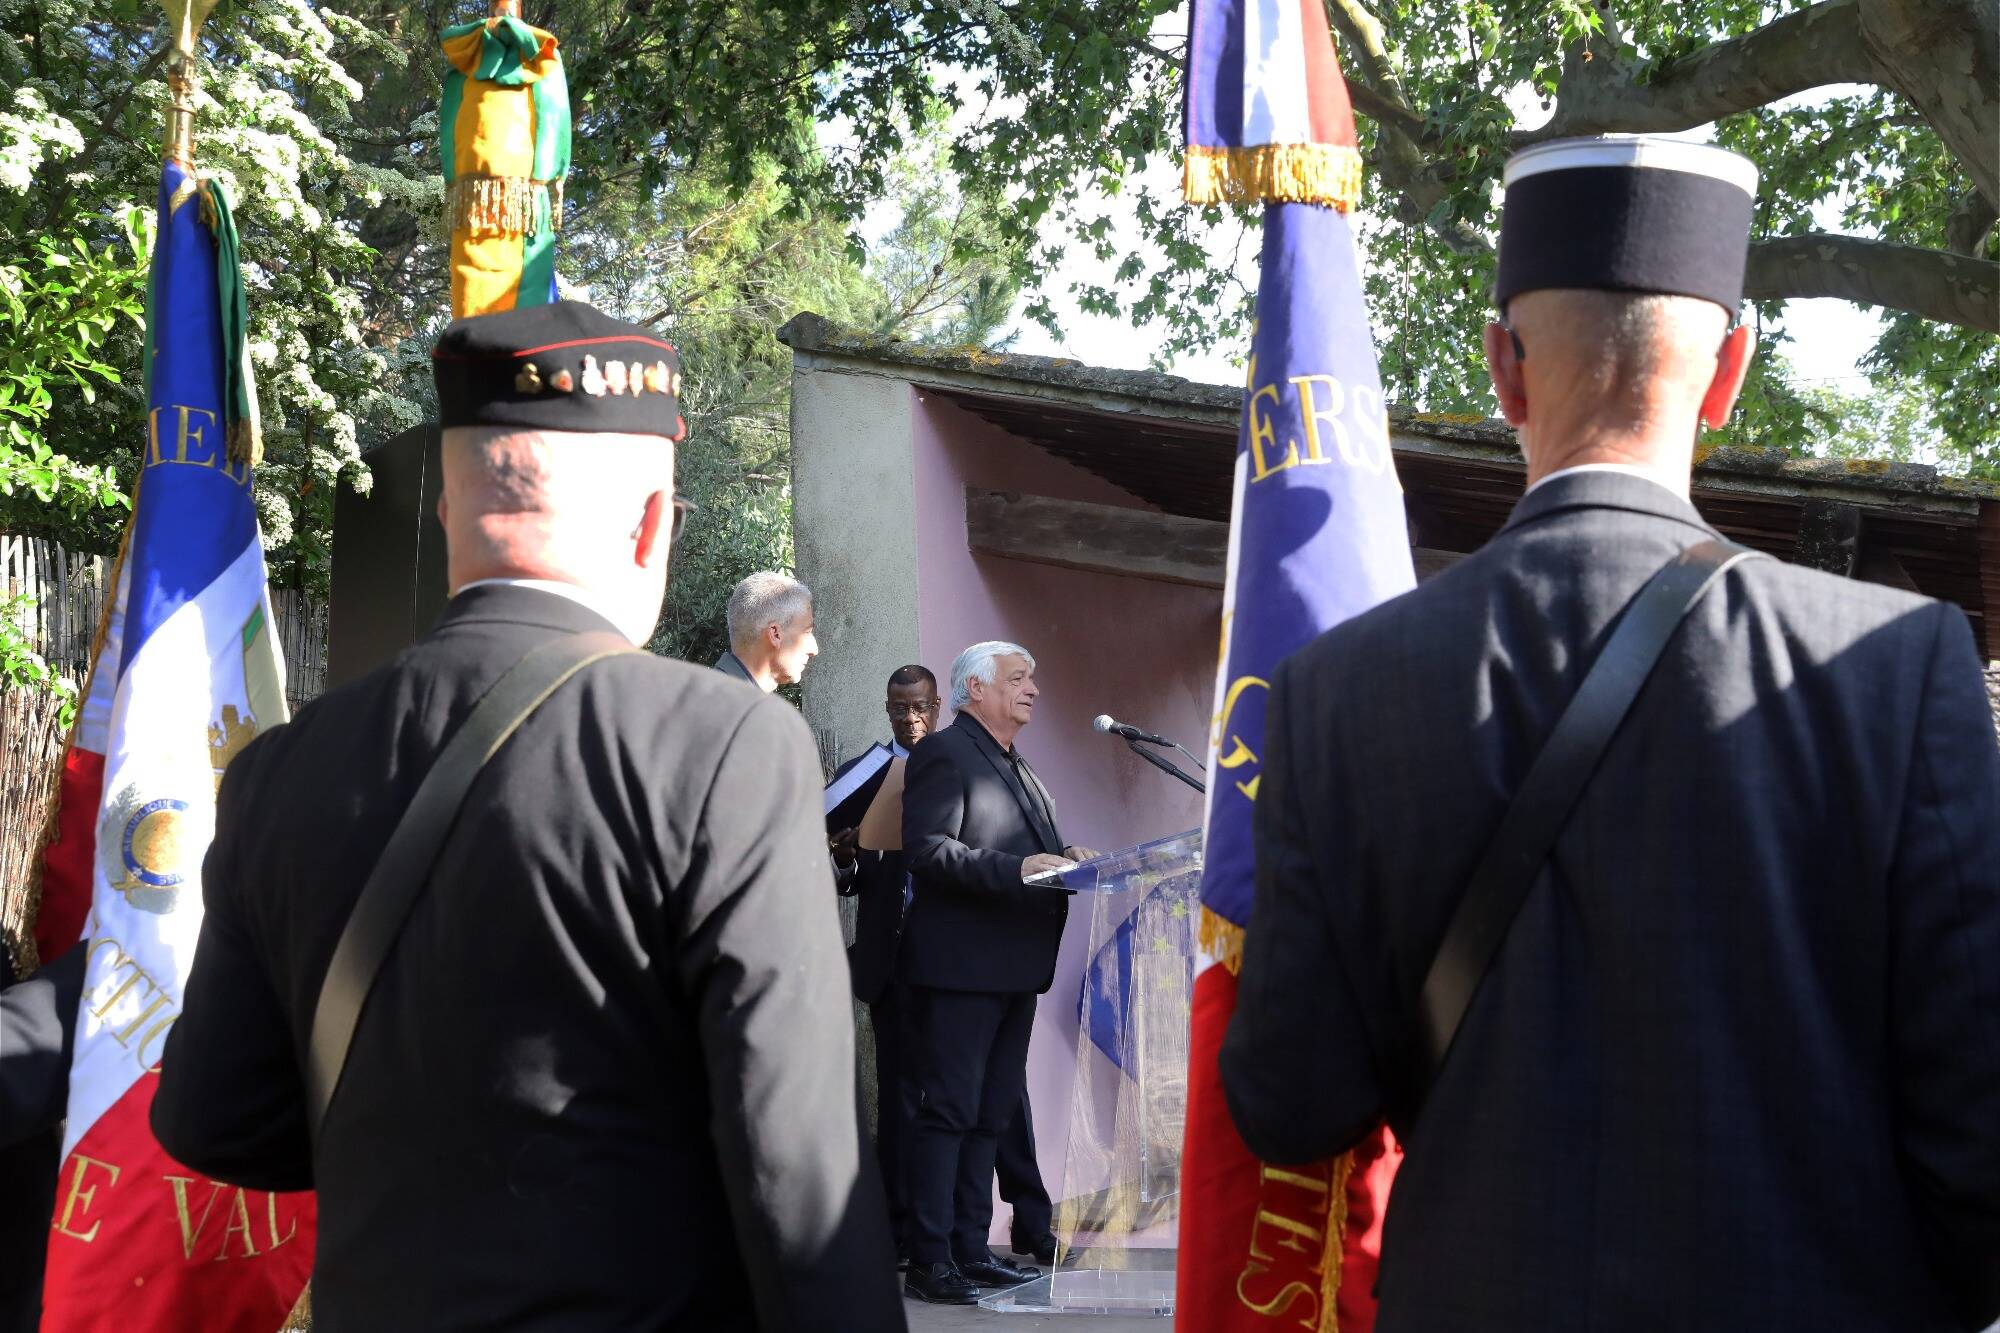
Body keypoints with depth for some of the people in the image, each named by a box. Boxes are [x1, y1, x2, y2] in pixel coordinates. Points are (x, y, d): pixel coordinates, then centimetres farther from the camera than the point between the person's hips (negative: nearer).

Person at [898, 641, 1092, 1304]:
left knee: (991, 1113, 12)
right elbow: (928, 850, -19)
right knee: (947, 1112, -6)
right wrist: (1017, 869, -26)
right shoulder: (944, 753, -8)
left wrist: (1061, 859, 7)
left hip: (1015, 969, 10)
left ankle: (970, 1249, 19)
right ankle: (930, 1261, -3)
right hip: (960, 968, -9)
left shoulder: (1015, 764, 21)